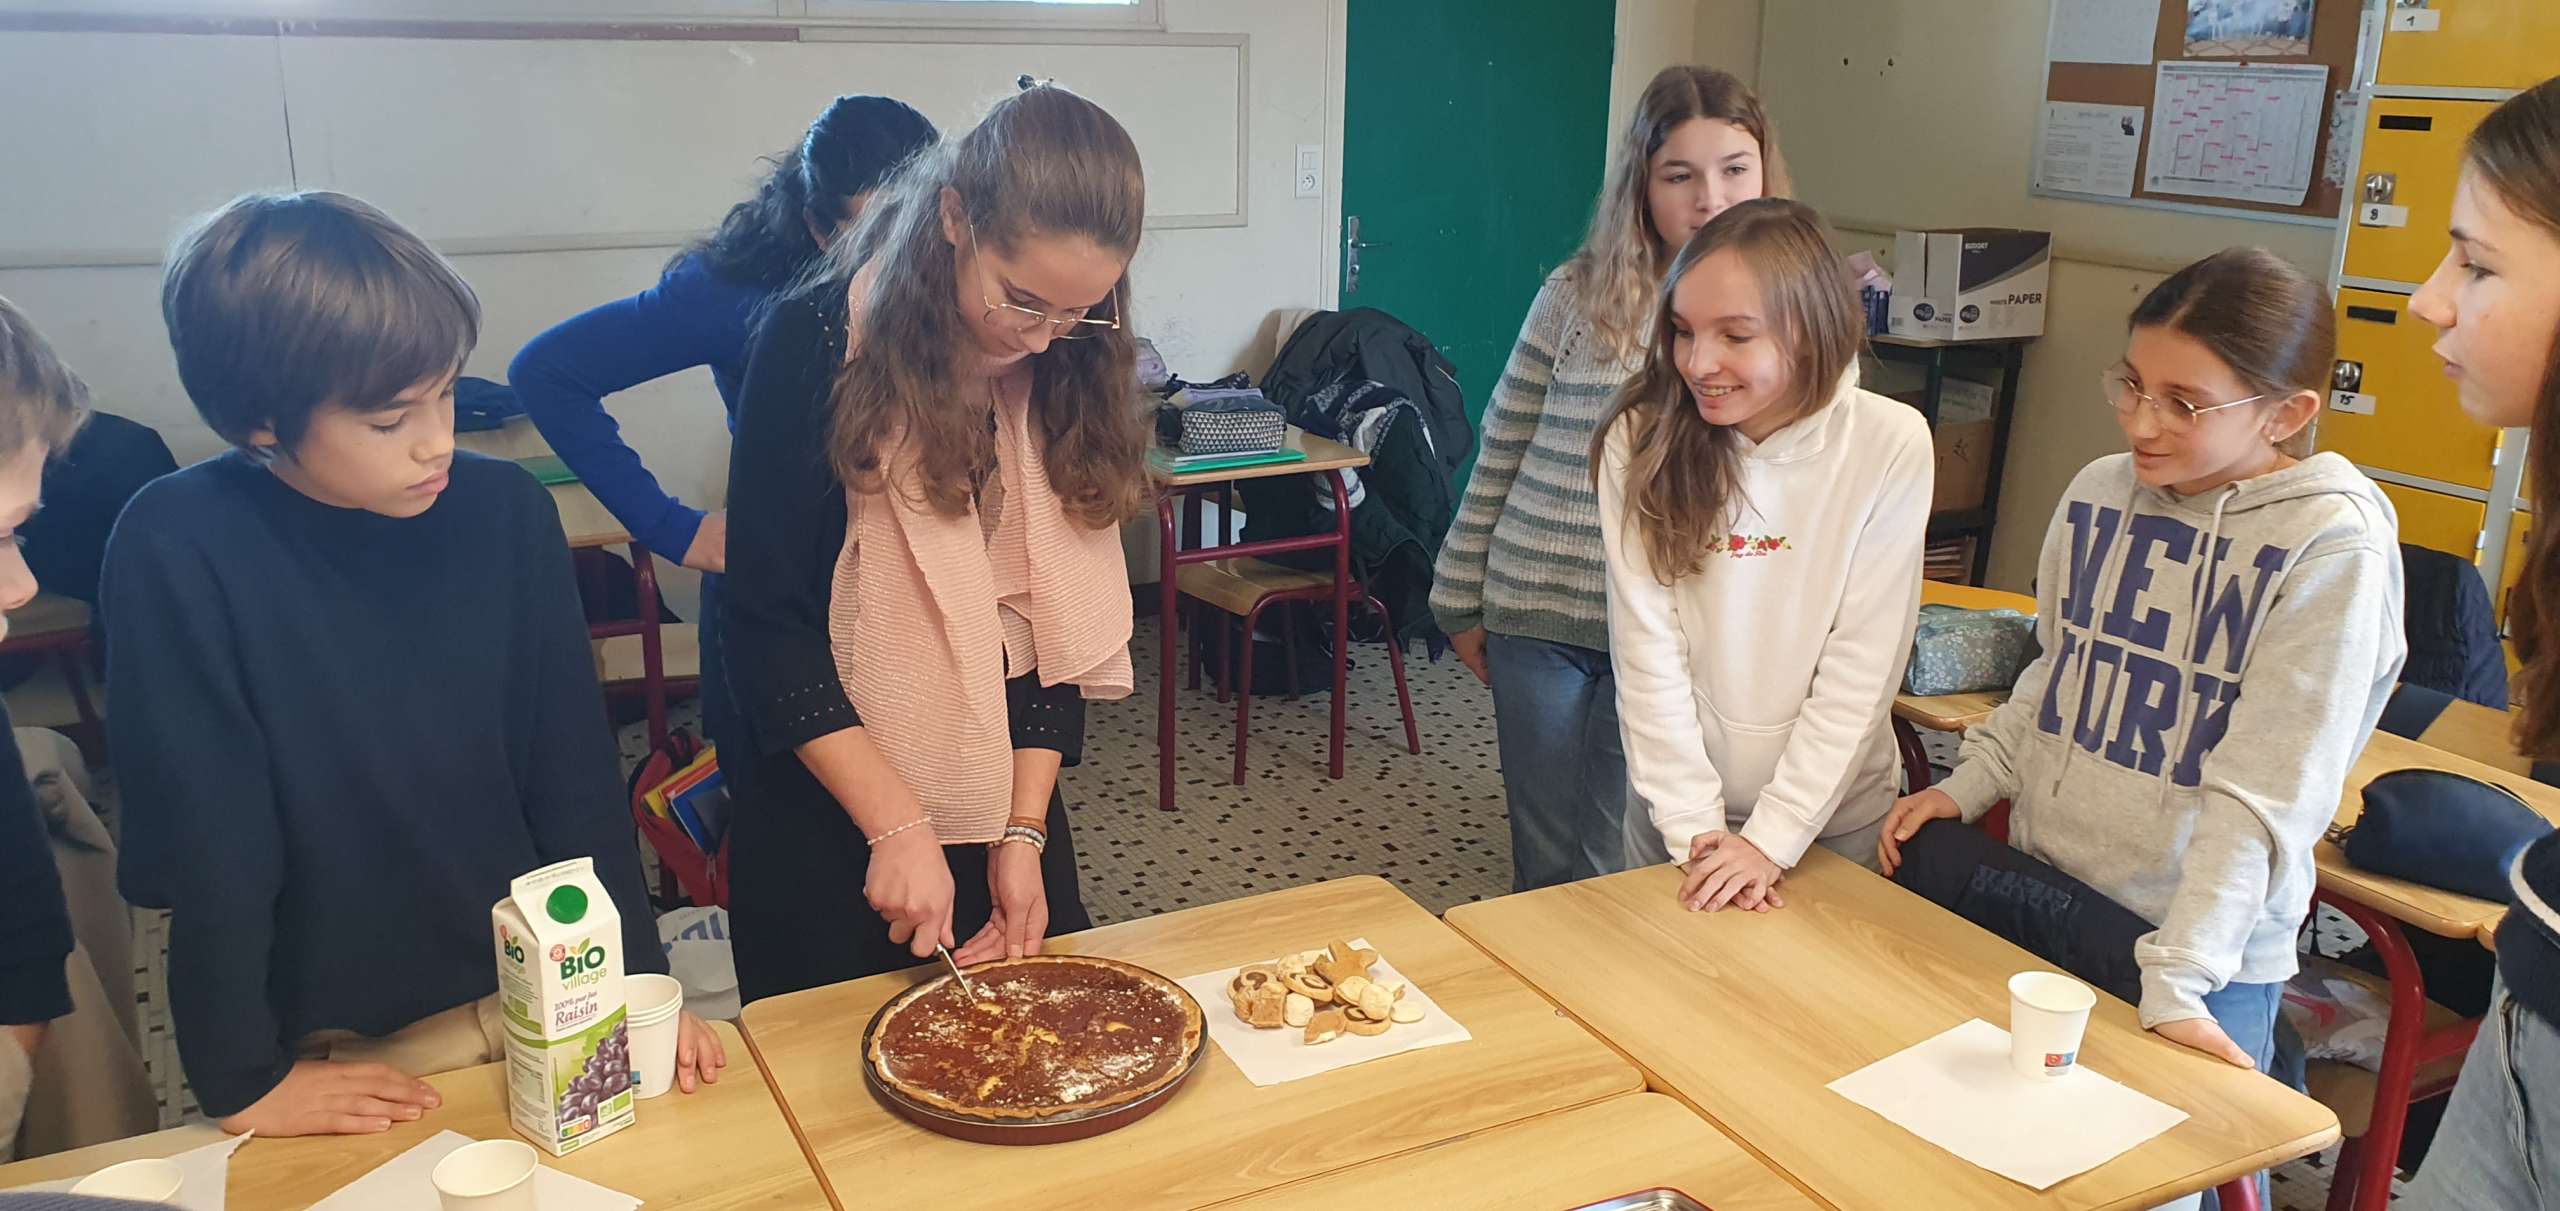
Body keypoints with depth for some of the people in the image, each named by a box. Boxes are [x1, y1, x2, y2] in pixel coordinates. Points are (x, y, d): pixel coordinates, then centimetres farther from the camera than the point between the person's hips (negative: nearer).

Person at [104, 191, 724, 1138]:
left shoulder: (506, 513, -11)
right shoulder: (177, 552, -19)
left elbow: (576, 771, -5)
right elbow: (203, 836, -15)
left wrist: (640, 985, -5)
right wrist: (241, 1081, -10)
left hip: (538, 1000, 2)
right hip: (337, 1053, -2)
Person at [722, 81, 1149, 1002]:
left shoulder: (1070, 368, -5)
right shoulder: (819, 343, -17)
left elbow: (1062, 622, -3)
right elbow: (768, 626, -17)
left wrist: (1024, 831, -9)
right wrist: (898, 825, -22)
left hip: (1005, 789, 4)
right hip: (830, 806, -3)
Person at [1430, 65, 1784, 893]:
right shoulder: (1578, 295, -3)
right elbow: (1501, 452, 4)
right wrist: (1461, 598, 7)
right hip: (1536, 615, 1)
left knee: (1618, 871, 9)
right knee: (1546, 866, 13)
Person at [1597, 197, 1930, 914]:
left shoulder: (1890, 445, -15)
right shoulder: (1643, 440, -13)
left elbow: (1862, 665, -14)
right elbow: (1645, 645, -13)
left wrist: (1772, 838, -16)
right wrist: (1694, 827, -16)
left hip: (1831, 813, 0)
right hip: (1676, 805, 1)